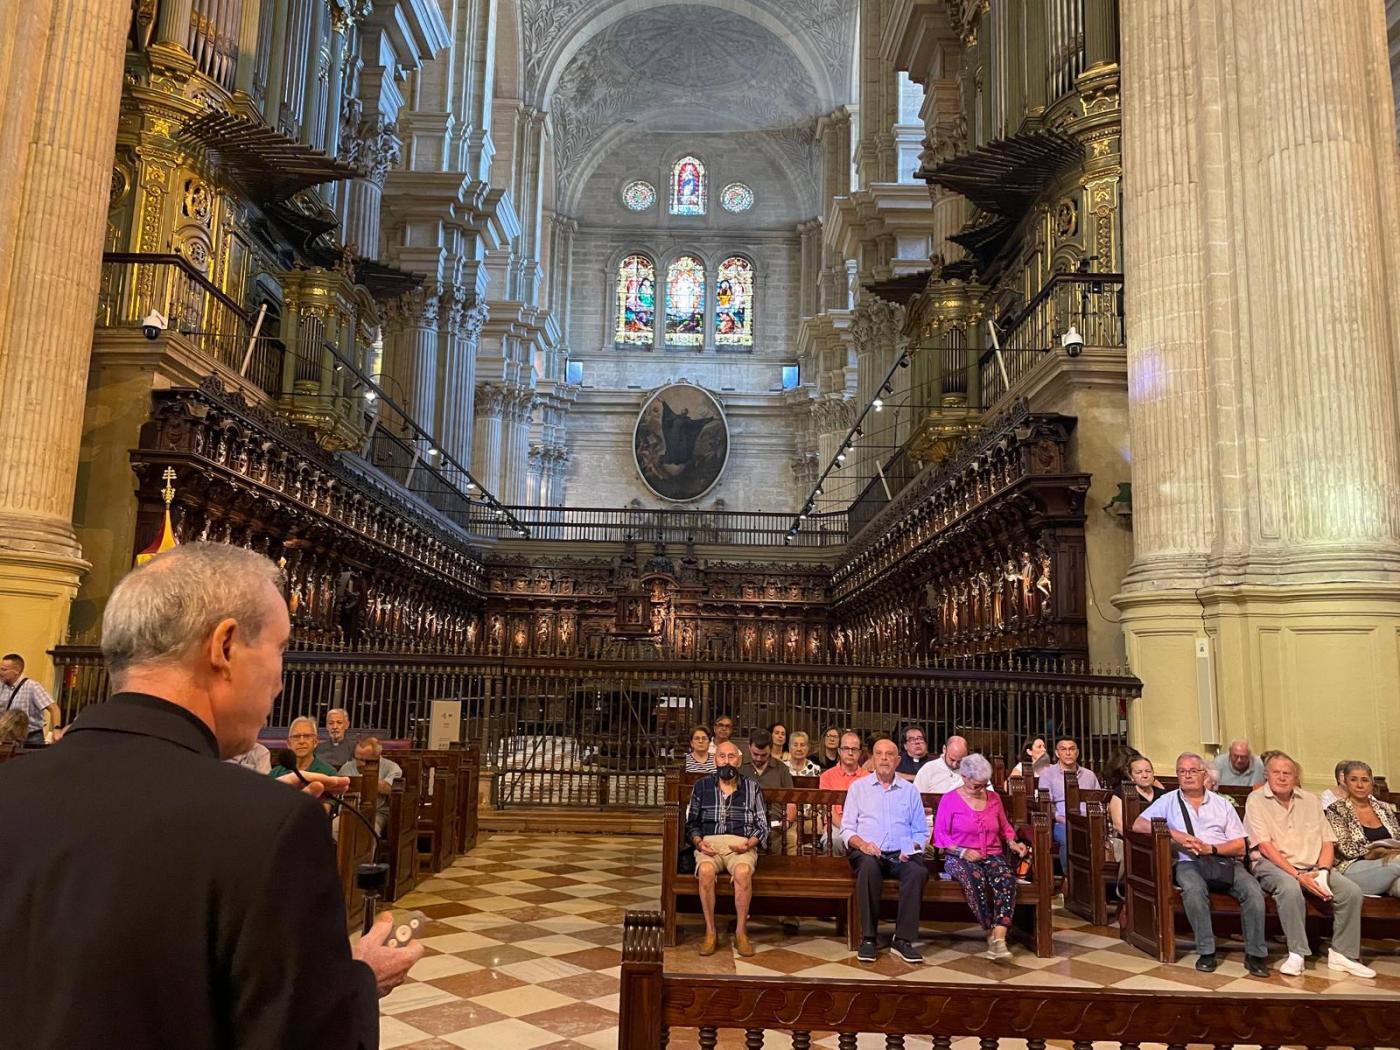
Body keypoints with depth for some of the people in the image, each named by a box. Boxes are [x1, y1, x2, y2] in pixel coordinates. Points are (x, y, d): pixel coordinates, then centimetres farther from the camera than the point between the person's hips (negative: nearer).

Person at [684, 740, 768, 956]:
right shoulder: (701, 786, 15)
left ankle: (741, 932, -20)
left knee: (743, 871, -35)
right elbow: (692, 823, 14)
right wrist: (698, 841, -6)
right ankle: (710, 933, -20)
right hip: (709, 844, 1)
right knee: (706, 871, -34)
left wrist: (749, 843, -8)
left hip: (741, 845, 0)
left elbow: (762, 825, 10)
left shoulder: (752, 788, 14)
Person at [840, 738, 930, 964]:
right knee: (869, 867, -37)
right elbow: (846, 829, 7)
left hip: (901, 854, 2)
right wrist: (862, 843, -14)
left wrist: (912, 848, -5)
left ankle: (903, 939, -27)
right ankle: (868, 938, -28)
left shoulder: (910, 790, 18)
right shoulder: (858, 787, 13)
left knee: (918, 871, -32)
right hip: (866, 852, -1)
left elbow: (921, 832, 17)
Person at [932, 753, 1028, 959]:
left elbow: (1005, 827, 26)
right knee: (975, 878, -39)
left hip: (992, 855, 3)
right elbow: (940, 835, 0)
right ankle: (991, 933, -27)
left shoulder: (993, 798, 14)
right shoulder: (949, 800, 1)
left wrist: (1012, 843, 5)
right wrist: (963, 852, -13)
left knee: (1007, 878, -32)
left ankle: (999, 939, -40)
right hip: (959, 857, -3)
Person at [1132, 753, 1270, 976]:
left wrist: (1210, 848, -8)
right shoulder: (1168, 801, 14)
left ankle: (1255, 953, -16)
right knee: (1194, 888, -35)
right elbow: (1138, 825, 1)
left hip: (1225, 860, 2)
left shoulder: (1223, 804, 18)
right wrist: (1174, 834, -10)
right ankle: (1206, 952, -25)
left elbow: (1239, 847, 11)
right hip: (1189, 863, -2)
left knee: (1253, 890, -27)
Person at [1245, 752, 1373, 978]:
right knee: (1289, 887, -37)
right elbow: (1265, 847, -10)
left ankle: (1341, 954, -6)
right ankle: (1297, 954, -25)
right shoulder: (1256, 801, -1)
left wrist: (1322, 872, -10)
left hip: (1311, 867, 5)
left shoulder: (1310, 800, 14)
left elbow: (1327, 842, 10)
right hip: (1273, 866, -5)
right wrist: (1298, 876, -19)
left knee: (1352, 891, -18)